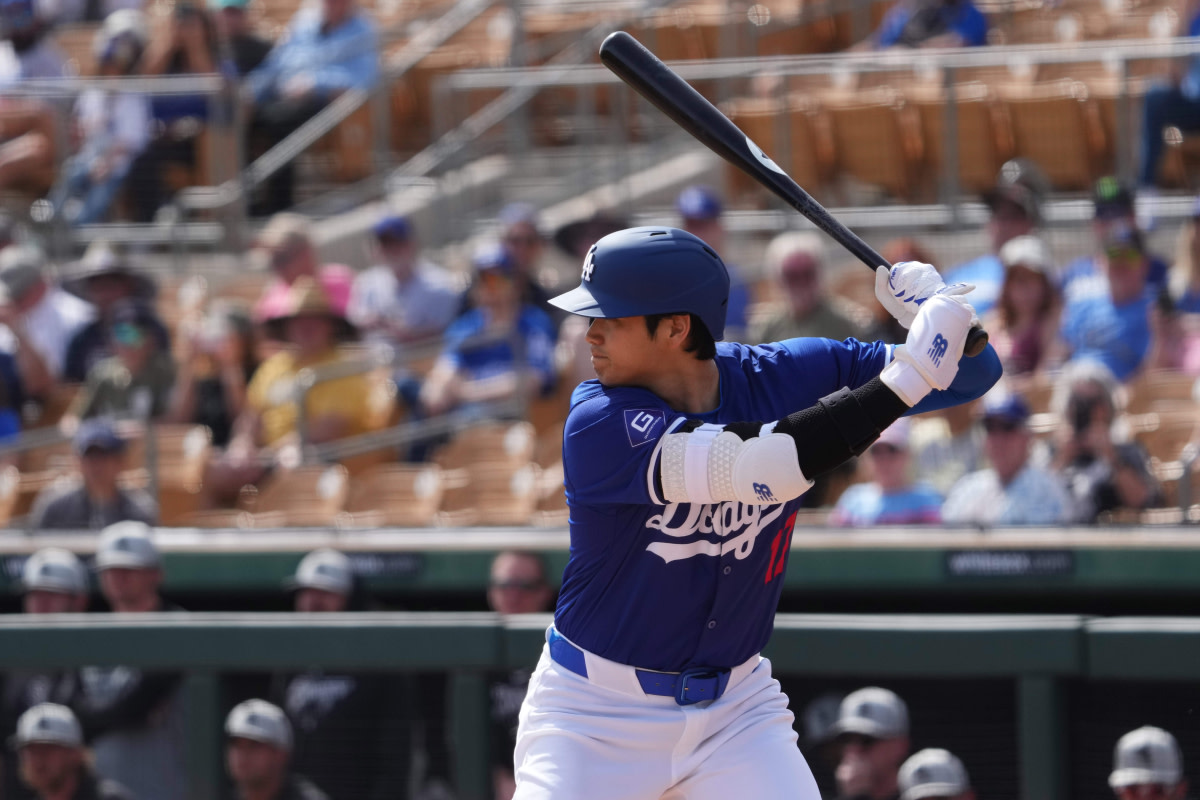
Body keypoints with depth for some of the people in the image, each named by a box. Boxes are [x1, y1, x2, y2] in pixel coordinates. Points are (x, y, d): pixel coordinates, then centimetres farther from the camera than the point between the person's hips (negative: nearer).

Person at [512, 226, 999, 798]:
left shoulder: (783, 376, -7)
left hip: (735, 706, 3)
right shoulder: (599, 425, -22)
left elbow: (972, 375, -2)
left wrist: (939, 312, -25)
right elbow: (764, 465, -34)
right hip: (593, 713, -3)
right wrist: (907, 377, -34)